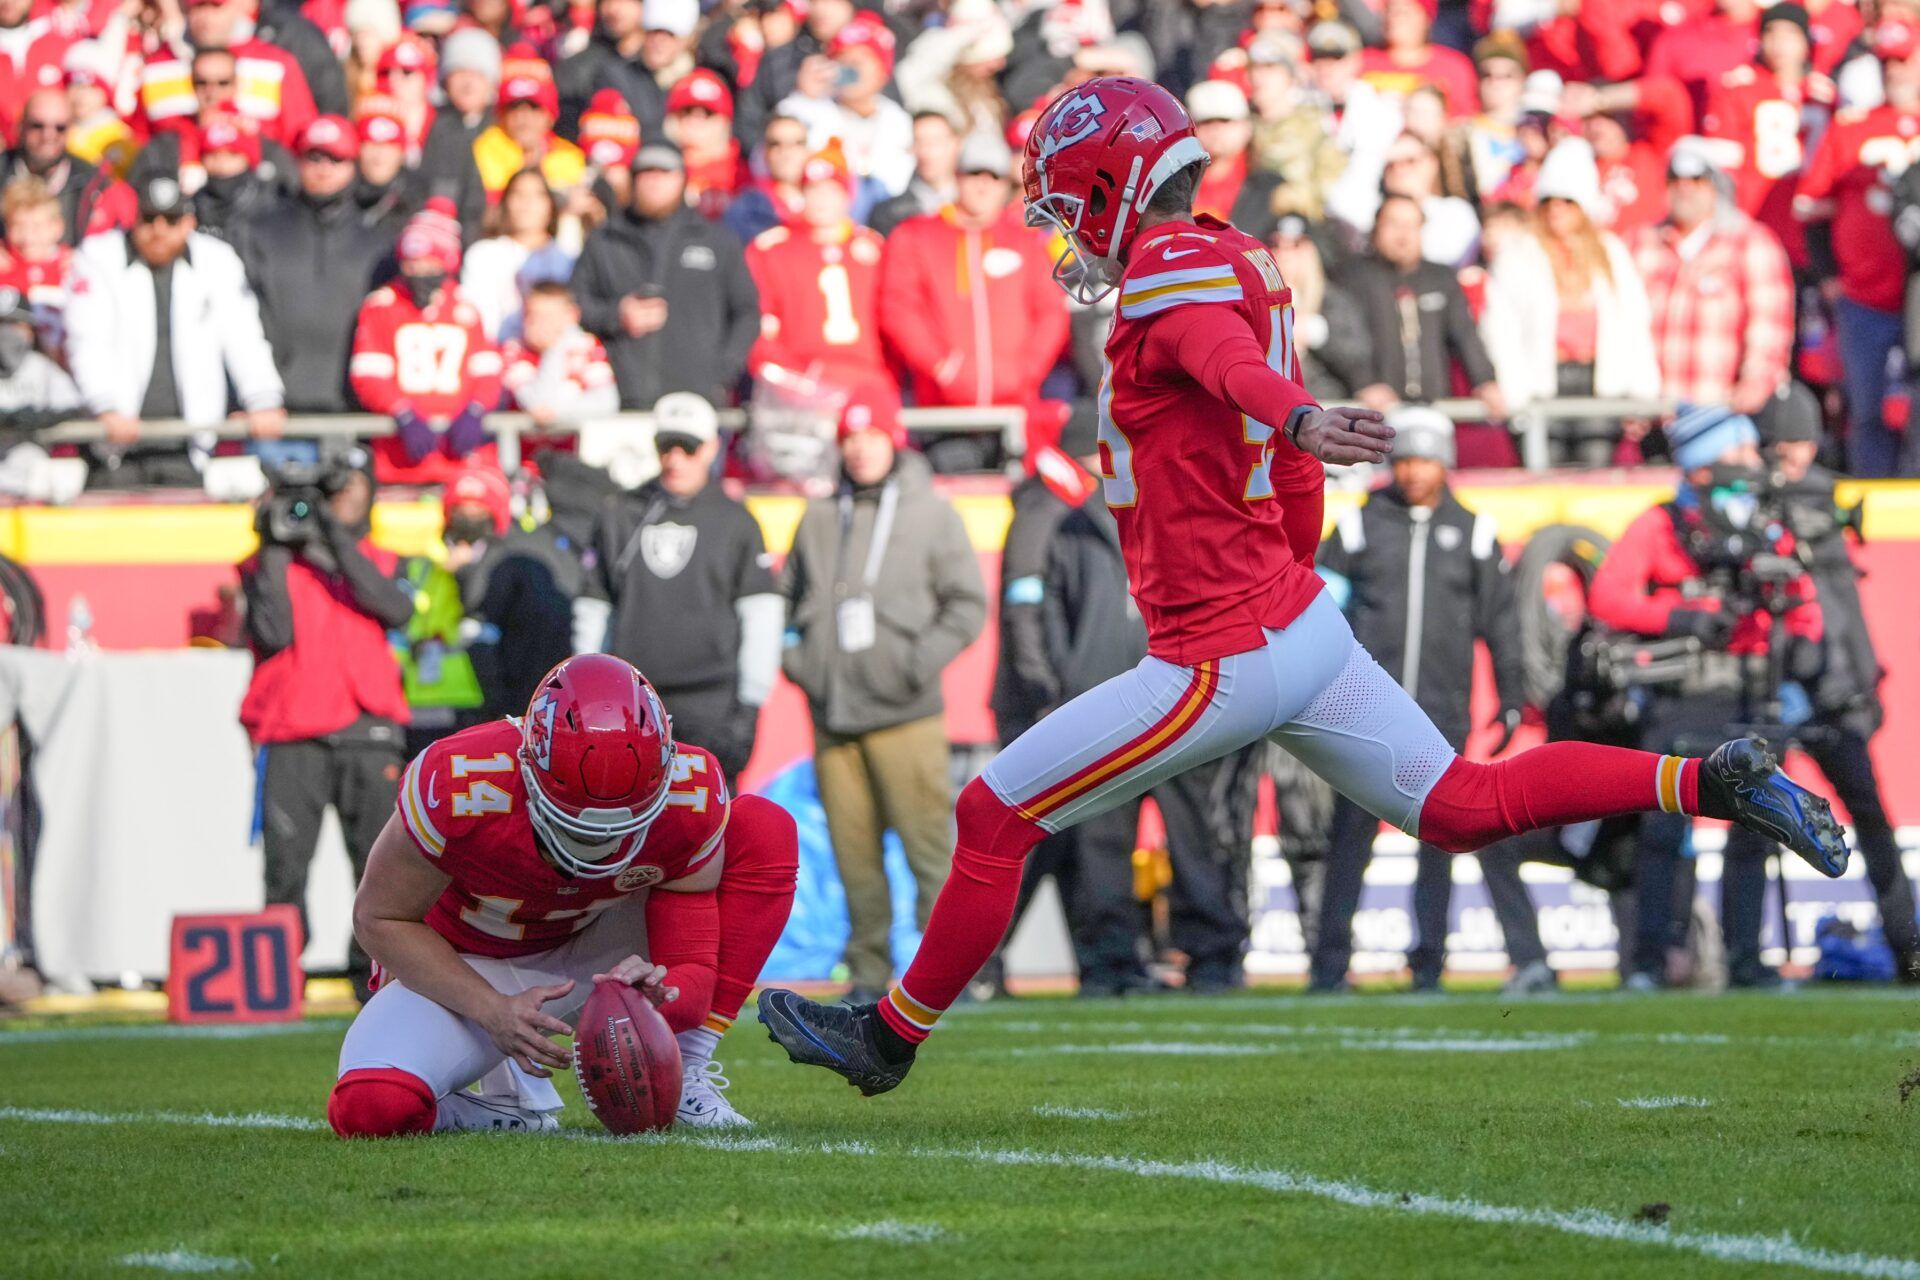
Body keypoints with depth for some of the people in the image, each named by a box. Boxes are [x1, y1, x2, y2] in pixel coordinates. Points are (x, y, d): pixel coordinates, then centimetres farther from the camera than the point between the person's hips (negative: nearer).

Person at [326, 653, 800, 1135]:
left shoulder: (690, 799, -27)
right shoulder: (459, 790, -34)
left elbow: (693, 971, -19)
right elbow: (381, 918, -18)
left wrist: (661, 998, -45)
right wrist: (493, 1011, -30)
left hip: (594, 950, 3)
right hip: (472, 968, -3)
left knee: (767, 830, -19)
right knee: (371, 1110, -33)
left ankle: (682, 1081, -13)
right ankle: (513, 1090, 3)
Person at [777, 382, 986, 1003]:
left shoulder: (931, 513, 5)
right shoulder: (819, 518, 14)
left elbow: (967, 603, 3)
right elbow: (785, 599, 22)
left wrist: (920, 661, -10)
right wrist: (796, 659, 6)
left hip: (906, 717, -4)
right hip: (832, 718, 4)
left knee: (928, 844, -9)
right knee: (854, 852, 3)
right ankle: (869, 971, 9)